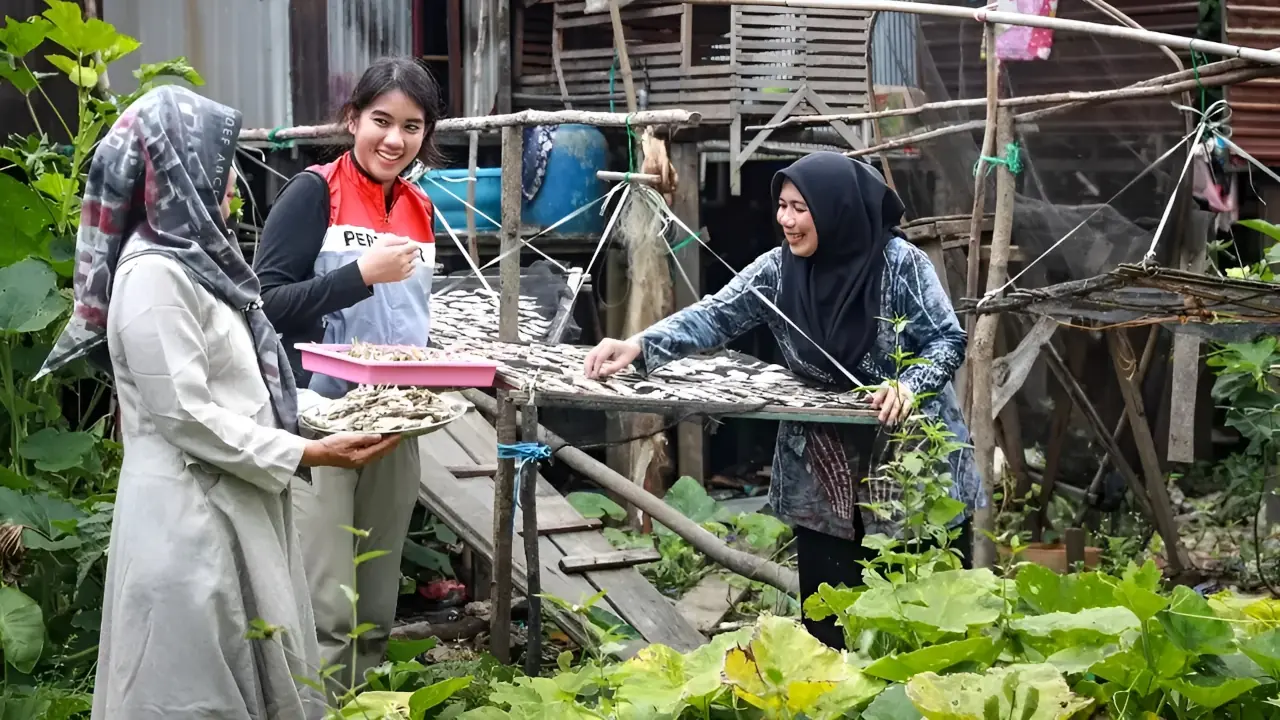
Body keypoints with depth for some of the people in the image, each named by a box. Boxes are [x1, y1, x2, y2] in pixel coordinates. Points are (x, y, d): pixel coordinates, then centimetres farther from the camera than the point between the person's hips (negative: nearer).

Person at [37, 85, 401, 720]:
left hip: (233, 500, 9)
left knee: (252, 668, 16)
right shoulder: (153, 276, -18)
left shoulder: (193, 257, 11)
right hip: (188, 510, -9)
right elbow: (186, 416, -20)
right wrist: (307, 454, -17)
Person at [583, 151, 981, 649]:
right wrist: (639, 346, -25)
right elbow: (714, 316, -11)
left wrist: (909, 385, -28)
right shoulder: (777, 270, -4)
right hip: (824, 468, 3)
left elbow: (949, 341, -10)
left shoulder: (900, 263, -14)